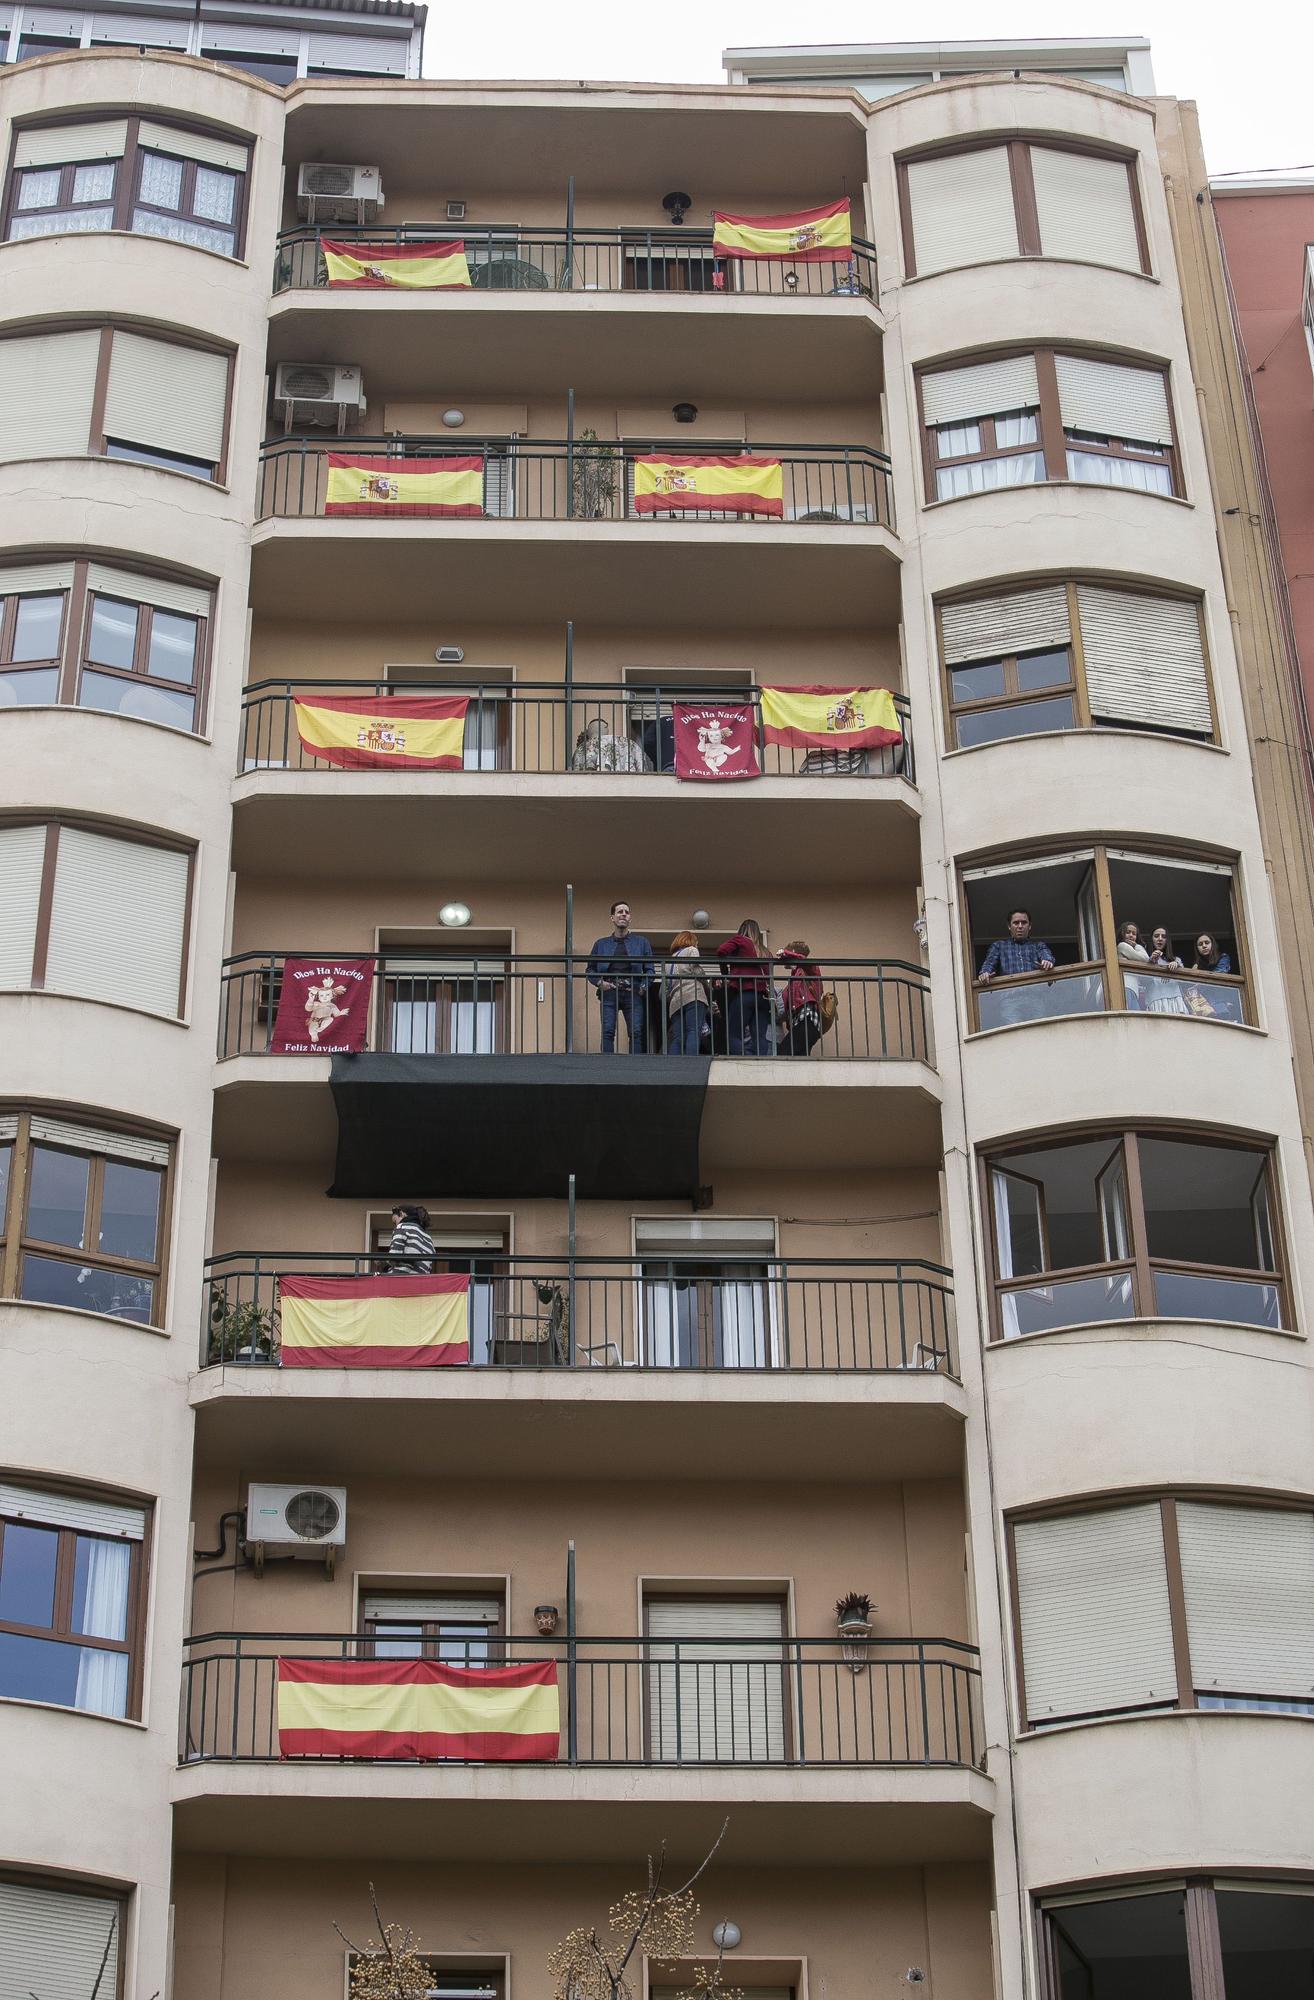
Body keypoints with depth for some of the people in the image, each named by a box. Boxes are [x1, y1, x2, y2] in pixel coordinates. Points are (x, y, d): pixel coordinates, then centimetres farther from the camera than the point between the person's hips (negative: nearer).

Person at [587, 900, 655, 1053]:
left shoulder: (641, 942, 17)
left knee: (636, 1033, -9)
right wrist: (599, 983, -3)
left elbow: (650, 969, 11)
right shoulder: (601, 944, 18)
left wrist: (644, 987, -4)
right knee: (607, 1033, -12)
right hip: (609, 992, 0)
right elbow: (590, 969, 16)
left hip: (633, 994, 0)